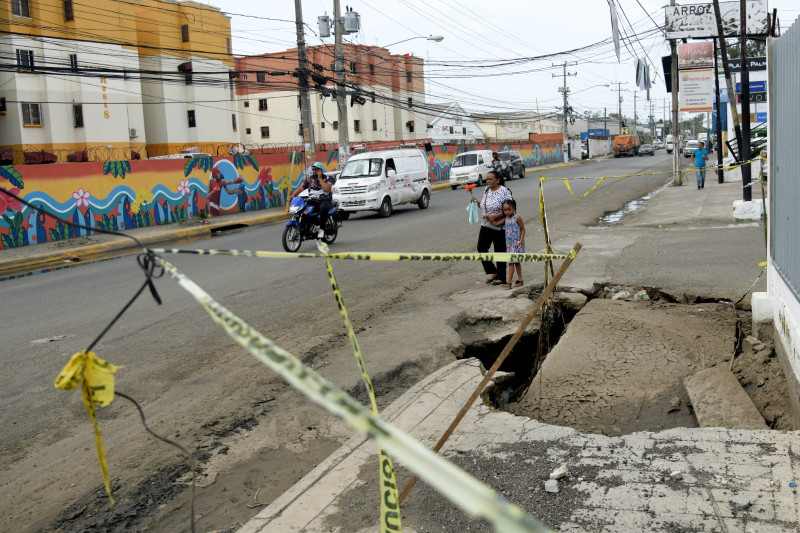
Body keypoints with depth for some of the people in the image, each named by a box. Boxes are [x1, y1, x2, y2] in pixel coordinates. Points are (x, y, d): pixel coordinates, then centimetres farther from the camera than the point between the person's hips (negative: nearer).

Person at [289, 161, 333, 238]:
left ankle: (322, 229, -26)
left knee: (323, 208, -39)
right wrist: (292, 195, -7)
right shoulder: (309, 179, 13)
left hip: (324, 201, -4)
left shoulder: (326, 179, 3)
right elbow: (301, 188, 8)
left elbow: (327, 189, -16)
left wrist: (320, 178, -11)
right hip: (312, 201, 4)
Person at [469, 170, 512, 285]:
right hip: (485, 226, 7)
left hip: (499, 228, -7)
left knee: (500, 252, 3)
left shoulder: (504, 192, -14)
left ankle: (501, 278, 14)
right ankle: (493, 272, 19)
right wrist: (477, 202, 3)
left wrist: (495, 216, -25)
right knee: (481, 248, 4)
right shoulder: (486, 190, 9)